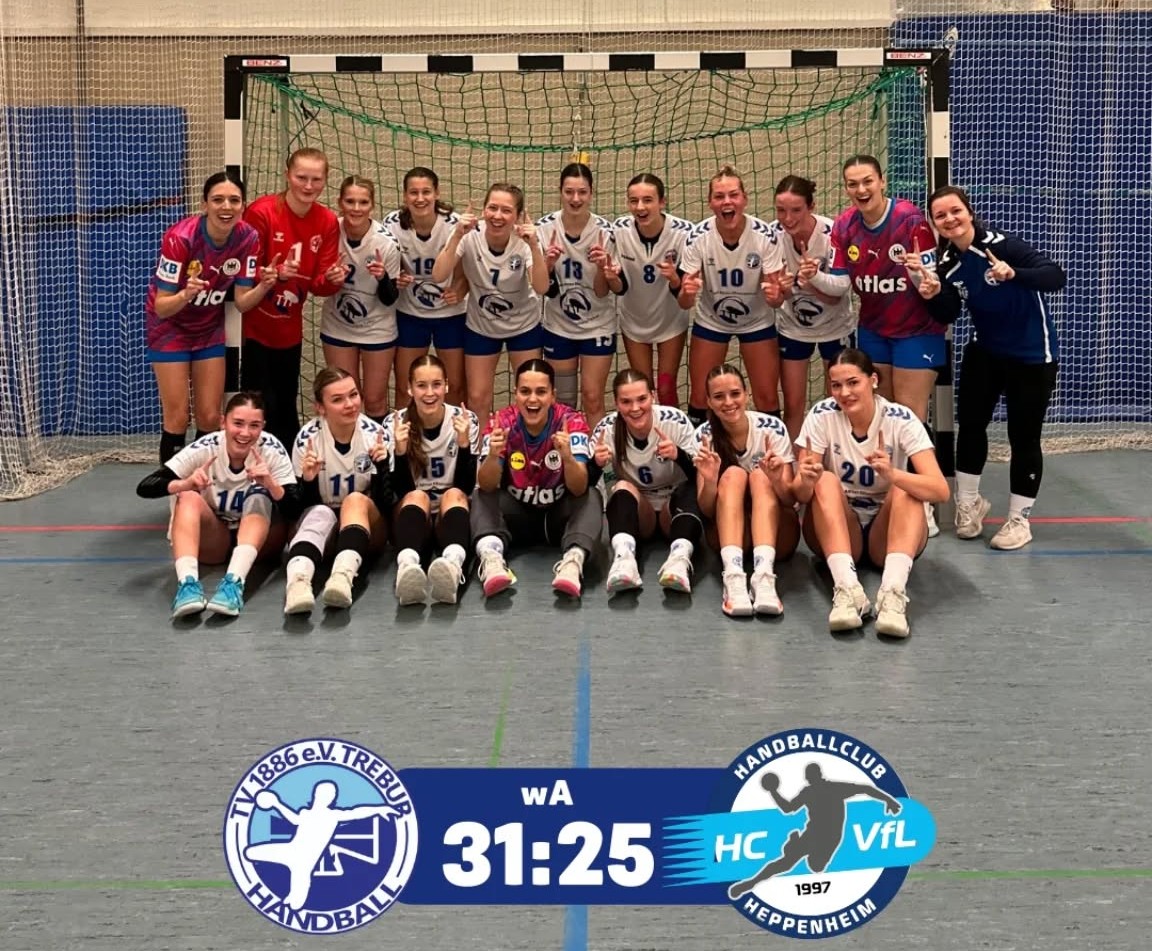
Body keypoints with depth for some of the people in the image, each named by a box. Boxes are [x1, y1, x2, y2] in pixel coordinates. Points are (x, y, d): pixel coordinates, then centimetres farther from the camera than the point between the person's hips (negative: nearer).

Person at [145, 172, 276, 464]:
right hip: (170, 326, -4)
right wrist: (186, 294, -46)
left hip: (210, 328, 4)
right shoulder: (180, 237, -30)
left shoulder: (248, 238, -17)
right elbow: (161, 307, -26)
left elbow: (242, 302, -11)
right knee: (177, 418, -6)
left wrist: (264, 286, -31)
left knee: (210, 418, 4)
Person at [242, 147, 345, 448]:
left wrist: (333, 279, -23)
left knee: (287, 407, 17)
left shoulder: (327, 222, -3)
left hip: (290, 329, 5)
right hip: (254, 327, -5)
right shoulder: (261, 211, -17)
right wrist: (274, 273, -31)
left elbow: (319, 283, -1)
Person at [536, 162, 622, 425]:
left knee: (592, 398, -1)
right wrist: (548, 263, -24)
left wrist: (603, 266, -30)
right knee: (563, 399, 12)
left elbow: (602, 291, -10)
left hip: (598, 326, -2)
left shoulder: (604, 230, -14)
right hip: (558, 326, 2)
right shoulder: (544, 227, -10)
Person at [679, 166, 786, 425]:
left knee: (768, 399, 2)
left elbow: (778, 297, -18)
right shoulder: (698, 237, -22)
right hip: (710, 322, 0)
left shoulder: (764, 235, -24)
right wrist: (687, 292, -44)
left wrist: (775, 295, -42)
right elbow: (685, 303, -20)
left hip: (757, 322, 0)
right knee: (699, 398, 2)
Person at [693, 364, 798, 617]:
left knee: (760, 477, -26)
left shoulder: (773, 428, -10)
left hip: (776, 531, 0)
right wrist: (709, 481, -31)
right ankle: (734, 577, -46)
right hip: (728, 531, 1)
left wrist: (777, 481, -34)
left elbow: (791, 499, -11)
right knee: (733, 475, -25)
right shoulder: (704, 436, -7)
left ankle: (764, 575, -47)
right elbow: (706, 511, -10)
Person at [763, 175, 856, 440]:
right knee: (793, 405, 4)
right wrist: (780, 286, -35)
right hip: (792, 327, 2)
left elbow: (835, 296, -21)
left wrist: (812, 281, -42)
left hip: (836, 327, -2)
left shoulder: (832, 234, -25)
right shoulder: (773, 233, -18)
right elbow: (778, 291, -11)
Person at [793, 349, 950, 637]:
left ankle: (894, 591, -44)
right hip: (835, 531, 1)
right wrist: (806, 481, -40)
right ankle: (847, 588, -43)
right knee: (826, 481, -27)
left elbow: (941, 490, -24)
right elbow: (800, 495, -16)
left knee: (905, 490, -28)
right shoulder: (822, 415, -9)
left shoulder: (901, 419, -12)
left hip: (887, 532, 0)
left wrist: (892, 475, -43)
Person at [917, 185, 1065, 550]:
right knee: (970, 422, 9)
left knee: (1023, 436, 2)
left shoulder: (1002, 246, -23)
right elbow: (949, 315, 2)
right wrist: (934, 297, -19)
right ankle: (968, 502, 31)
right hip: (985, 351, 5)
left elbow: (1056, 276, -31)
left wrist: (1013, 274, -47)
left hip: (1032, 355, -5)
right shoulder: (947, 263, -6)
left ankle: (1019, 520, 18)